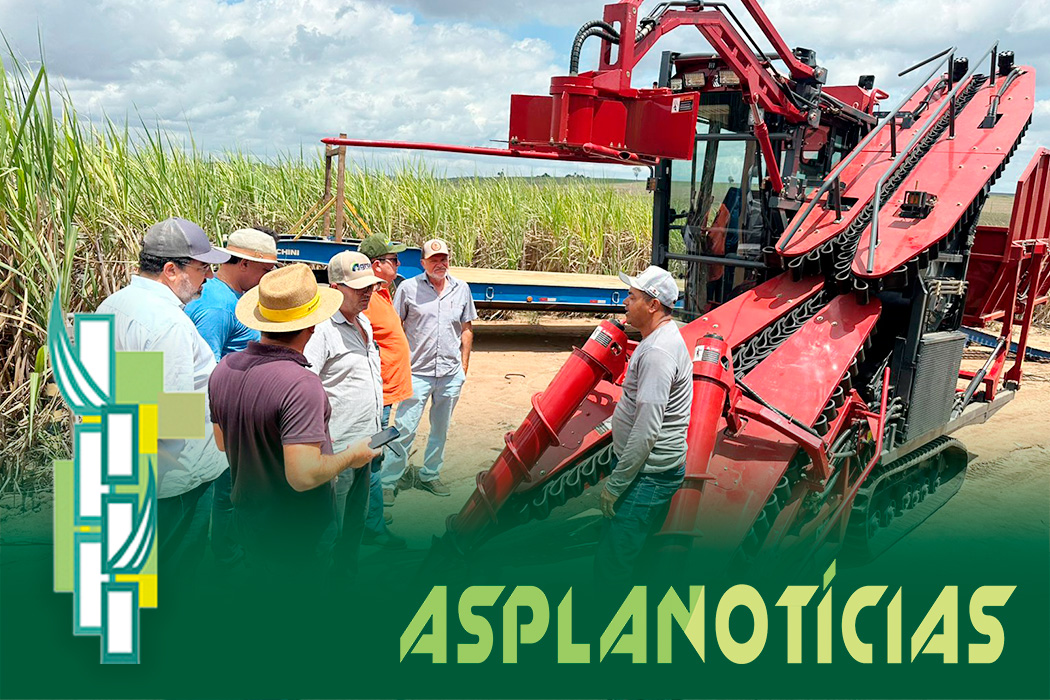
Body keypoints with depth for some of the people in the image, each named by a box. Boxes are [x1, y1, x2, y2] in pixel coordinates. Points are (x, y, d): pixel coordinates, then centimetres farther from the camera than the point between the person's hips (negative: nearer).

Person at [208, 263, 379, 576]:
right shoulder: (301, 385, -30)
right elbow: (304, 475, -32)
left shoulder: (223, 369, -5)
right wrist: (351, 456, -15)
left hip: (246, 517, 7)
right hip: (299, 535, -7)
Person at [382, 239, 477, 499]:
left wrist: (464, 365, 12)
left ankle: (430, 475, 30)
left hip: (451, 374, 4)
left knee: (441, 429, 14)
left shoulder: (461, 289, 8)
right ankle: (389, 480, 8)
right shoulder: (408, 288, -1)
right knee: (405, 430, -4)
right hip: (417, 372, -3)